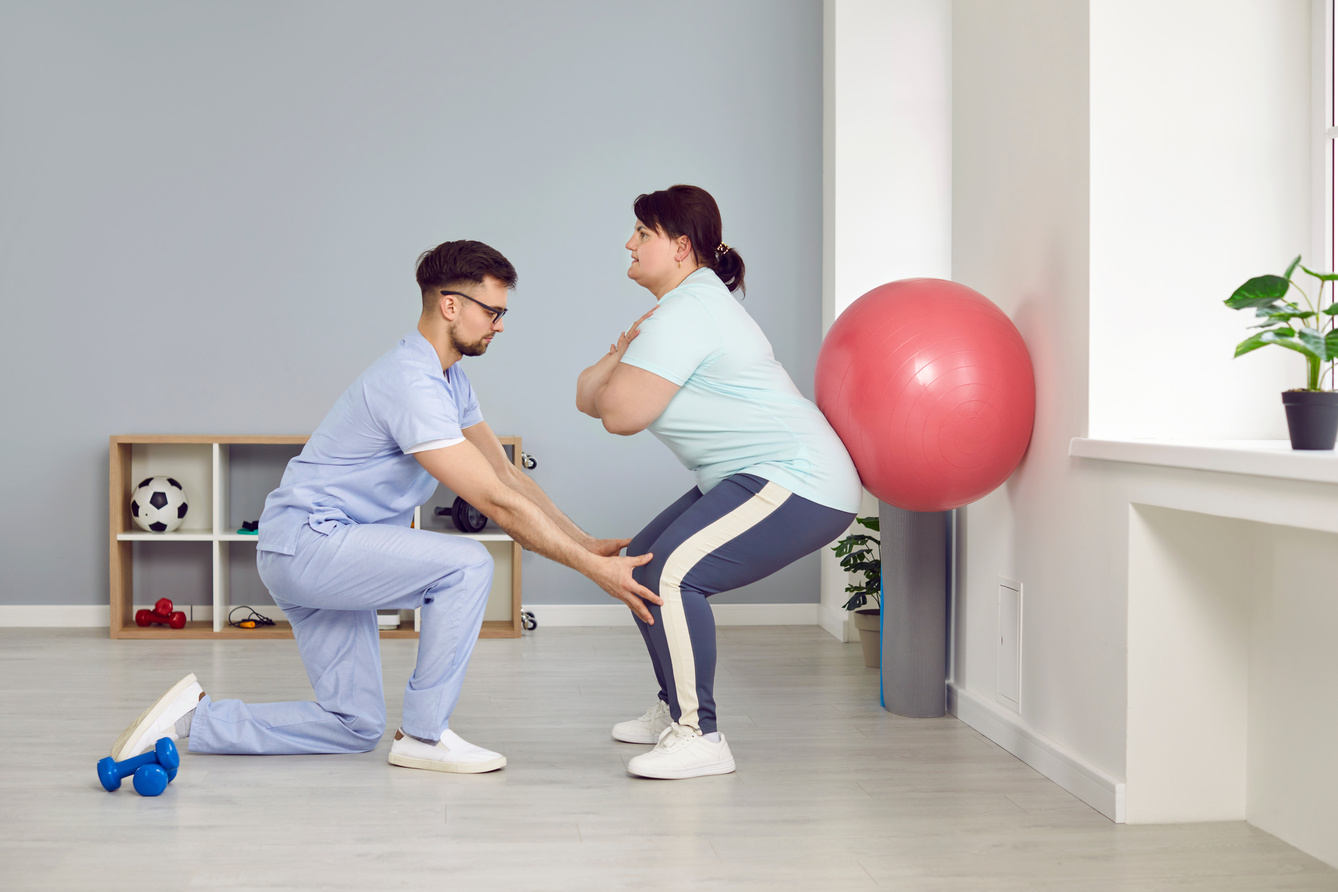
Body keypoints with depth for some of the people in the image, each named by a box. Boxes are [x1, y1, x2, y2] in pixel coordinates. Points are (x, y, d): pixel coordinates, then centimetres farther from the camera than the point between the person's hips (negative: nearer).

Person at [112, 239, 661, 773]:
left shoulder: (450, 379, 10)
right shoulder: (412, 384, -23)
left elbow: (506, 475, 10)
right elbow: (495, 502, -27)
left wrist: (589, 544, 0)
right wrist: (592, 568, -25)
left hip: (327, 551, 10)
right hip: (306, 540, -10)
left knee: (354, 728, 11)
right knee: (467, 565, -24)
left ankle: (194, 718, 17)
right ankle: (424, 736, -11)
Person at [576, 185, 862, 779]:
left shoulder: (687, 312, -16)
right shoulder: (686, 303, 18)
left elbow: (621, 413, -21)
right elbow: (587, 398, 16)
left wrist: (619, 367, 0)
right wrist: (619, 359, -5)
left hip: (797, 483, -12)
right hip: (755, 480, 12)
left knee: (670, 573, -24)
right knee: (643, 563, 16)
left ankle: (700, 737, -16)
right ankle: (675, 711, 26)